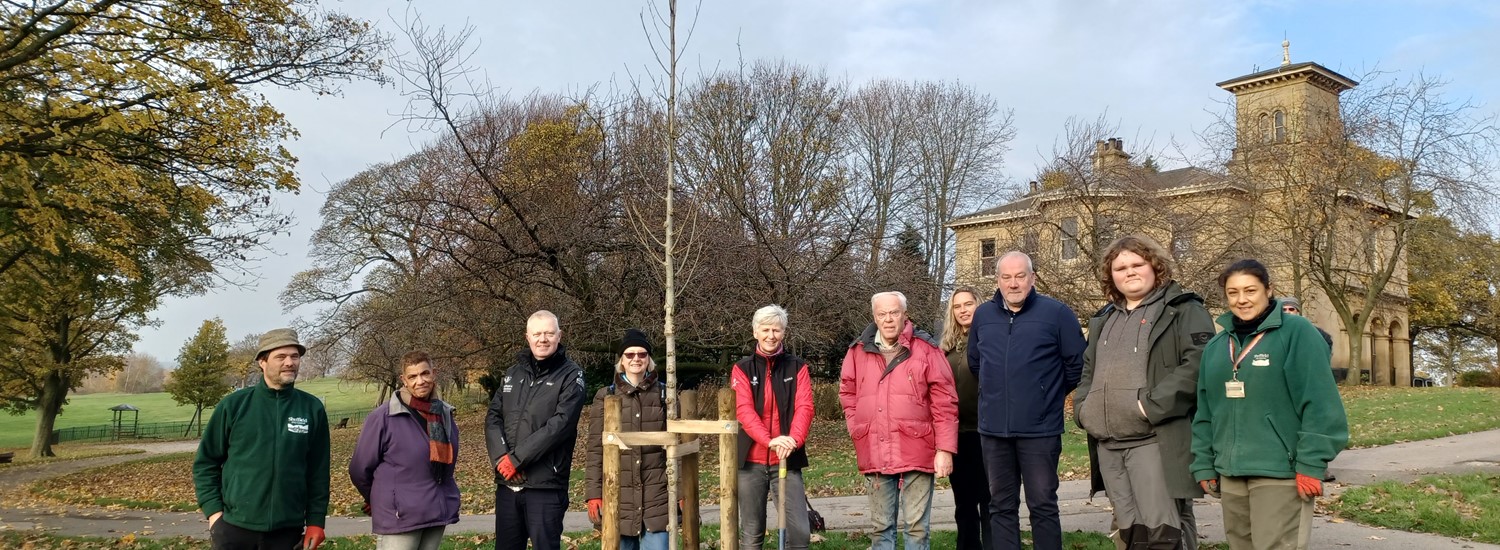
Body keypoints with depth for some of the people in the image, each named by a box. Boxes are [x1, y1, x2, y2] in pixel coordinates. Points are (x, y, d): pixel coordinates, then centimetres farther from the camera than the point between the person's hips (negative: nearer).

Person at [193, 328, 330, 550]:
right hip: (235, 526, 0)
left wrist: (315, 521, 1)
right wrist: (213, 510, -3)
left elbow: (318, 472, 4)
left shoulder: (313, 409, 2)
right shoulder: (233, 405, 0)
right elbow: (206, 462, 6)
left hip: (287, 529, 1)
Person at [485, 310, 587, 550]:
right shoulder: (513, 373, 14)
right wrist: (501, 457, -11)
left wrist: (517, 459, -16)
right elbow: (493, 417, 7)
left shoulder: (570, 375, -3)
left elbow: (560, 424, -15)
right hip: (507, 483, 5)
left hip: (545, 485, -5)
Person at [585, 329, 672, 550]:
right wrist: (593, 493, -4)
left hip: (656, 495, 0)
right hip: (618, 495, 0)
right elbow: (595, 449, 2)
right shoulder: (605, 396, 4)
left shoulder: (664, 394, 6)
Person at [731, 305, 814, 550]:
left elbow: (804, 407, -7)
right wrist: (769, 440, -28)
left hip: (787, 460, 0)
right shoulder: (742, 369, 3)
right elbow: (744, 410, -11)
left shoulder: (797, 367, 5)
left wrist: (793, 440, -27)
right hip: (751, 461, 0)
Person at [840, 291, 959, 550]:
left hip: (916, 453, -3)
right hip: (875, 456, 3)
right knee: (880, 527, 12)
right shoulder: (858, 351, 7)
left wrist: (945, 449, -9)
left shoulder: (925, 349, -4)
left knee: (917, 527, 2)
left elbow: (944, 402, -5)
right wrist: (857, 429, 8)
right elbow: (847, 392, 21)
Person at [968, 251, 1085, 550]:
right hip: (993, 428, 4)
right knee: (1001, 505, 11)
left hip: (1040, 428, -4)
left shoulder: (1057, 313, -5)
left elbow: (1077, 365, 0)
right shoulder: (982, 315, 7)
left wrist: (1050, 395, 10)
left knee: (1042, 504, 4)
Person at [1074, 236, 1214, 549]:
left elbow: (1198, 364, -14)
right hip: (1108, 444, 7)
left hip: (1157, 440, -7)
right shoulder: (1104, 320, 22)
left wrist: (1152, 405, -20)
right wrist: (1084, 408, 10)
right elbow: (1089, 371, 29)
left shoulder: (1183, 310, 0)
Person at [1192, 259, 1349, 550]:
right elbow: (1205, 412, 15)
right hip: (1230, 474, 6)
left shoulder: (1296, 332, -6)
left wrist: (1311, 464, -16)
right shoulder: (1215, 346, 12)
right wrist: (1204, 465, 10)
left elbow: (1319, 403, -12)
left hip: (1280, 473, -6)